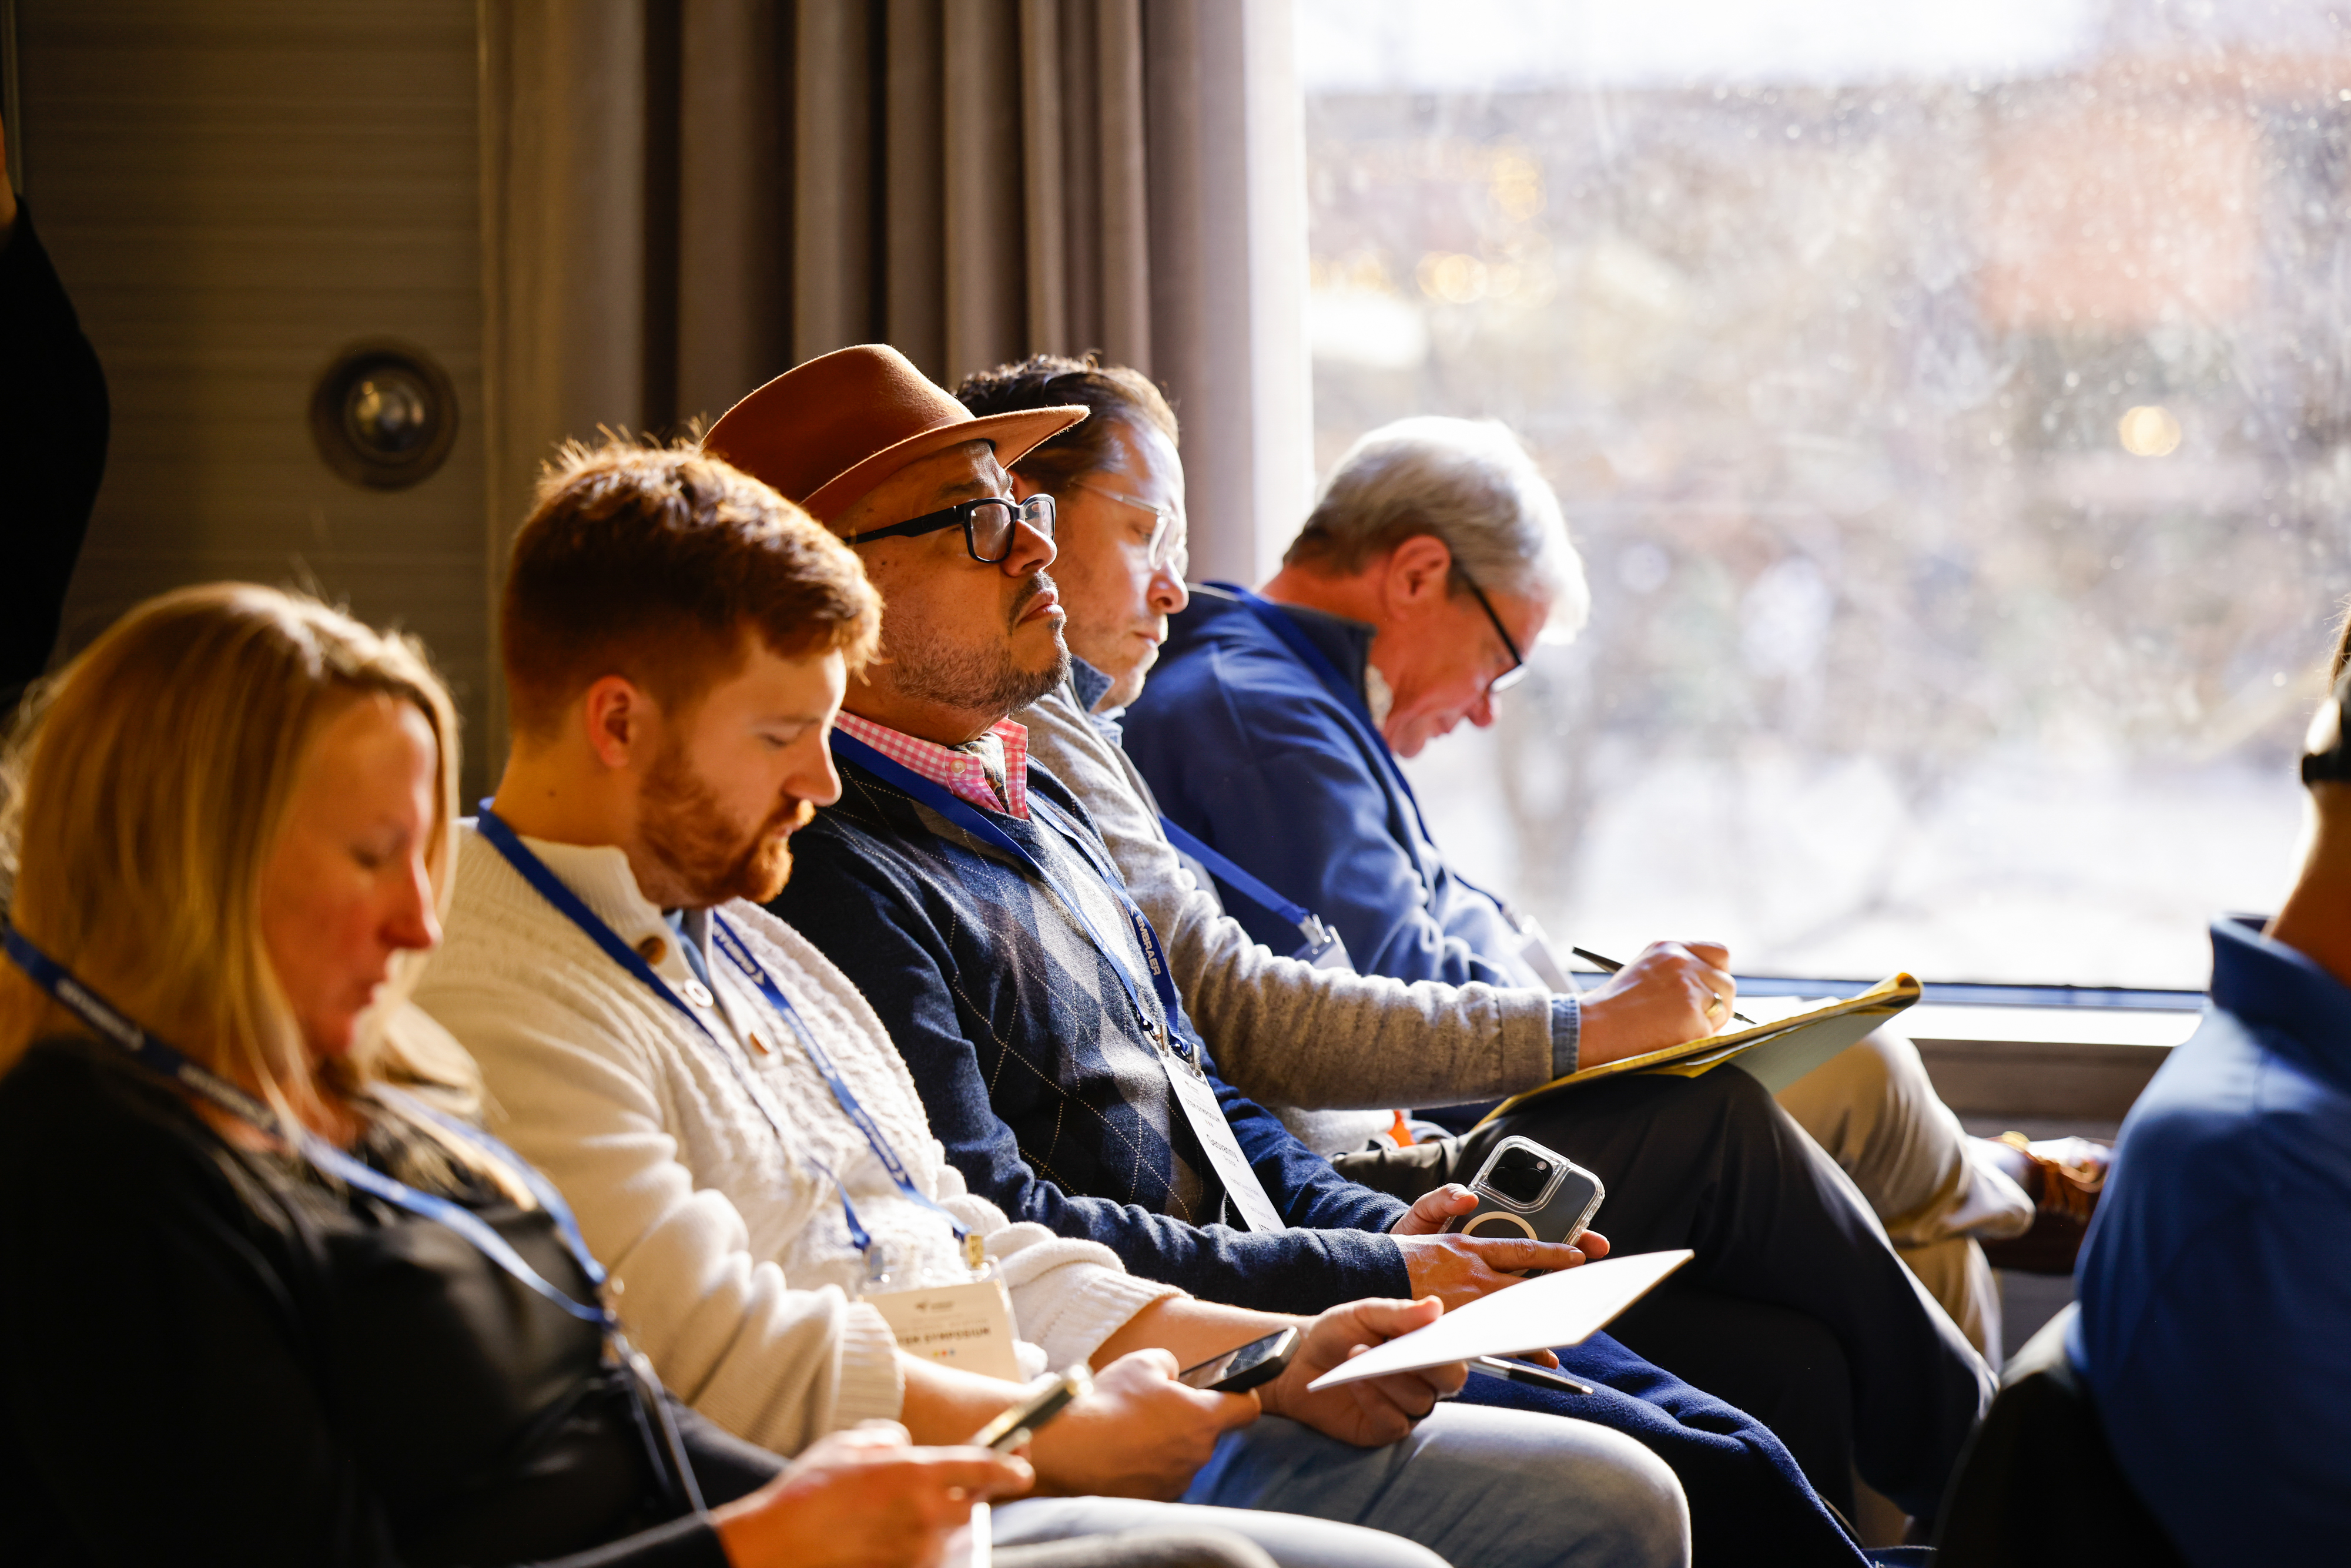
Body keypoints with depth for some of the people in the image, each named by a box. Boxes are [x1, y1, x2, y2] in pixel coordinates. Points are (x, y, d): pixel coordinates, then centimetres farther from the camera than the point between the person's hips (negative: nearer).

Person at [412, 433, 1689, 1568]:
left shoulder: (749, 944, 22)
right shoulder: (493, 1004, -12)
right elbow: (733, 1368, -20)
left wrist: (1277, 1362, 11)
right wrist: (1080, 1430, -11)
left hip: (1042, 1440, 10)